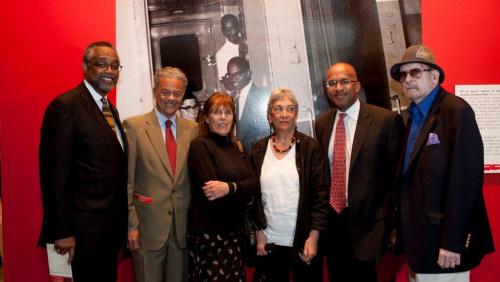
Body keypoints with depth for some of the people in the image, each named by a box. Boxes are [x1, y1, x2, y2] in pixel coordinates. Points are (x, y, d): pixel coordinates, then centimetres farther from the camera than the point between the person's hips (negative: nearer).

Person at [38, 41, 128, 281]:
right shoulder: (66, 106, -15)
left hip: (112, 225, 8)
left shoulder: (109, 108, 12)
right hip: (85, 228, -8)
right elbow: (55, 174, -18)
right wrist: (62, 232, -17)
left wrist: (121, 223, 13)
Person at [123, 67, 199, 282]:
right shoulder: (134, 126, -5)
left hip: (183, 225, 4)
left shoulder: (192, 128, 6)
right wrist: (131, 224, -8)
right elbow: (127, 180, -6)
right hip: (148, 226, -3)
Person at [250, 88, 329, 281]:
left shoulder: (311, 147, -4)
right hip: (269, 242, 2)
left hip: (304, 240, -2)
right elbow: (253, 195, 7)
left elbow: (321, 195, -5)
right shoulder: (259, 150, 4)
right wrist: (259, 231, 3)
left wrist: (313, 237, -10)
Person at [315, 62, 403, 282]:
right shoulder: (322, 123, 6)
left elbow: (397, 173, -7)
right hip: (331, 219, 5)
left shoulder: (386, 120, -10)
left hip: (366, 220, -4)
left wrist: (394, 222, -7)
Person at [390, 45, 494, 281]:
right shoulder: (414, 116, 11)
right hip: (418, 239, 7)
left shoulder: (457, 111, -13)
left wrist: (452, 242, -20)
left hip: (442, 240, -7)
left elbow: (465, 181, -19)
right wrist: (403, 230, 8)